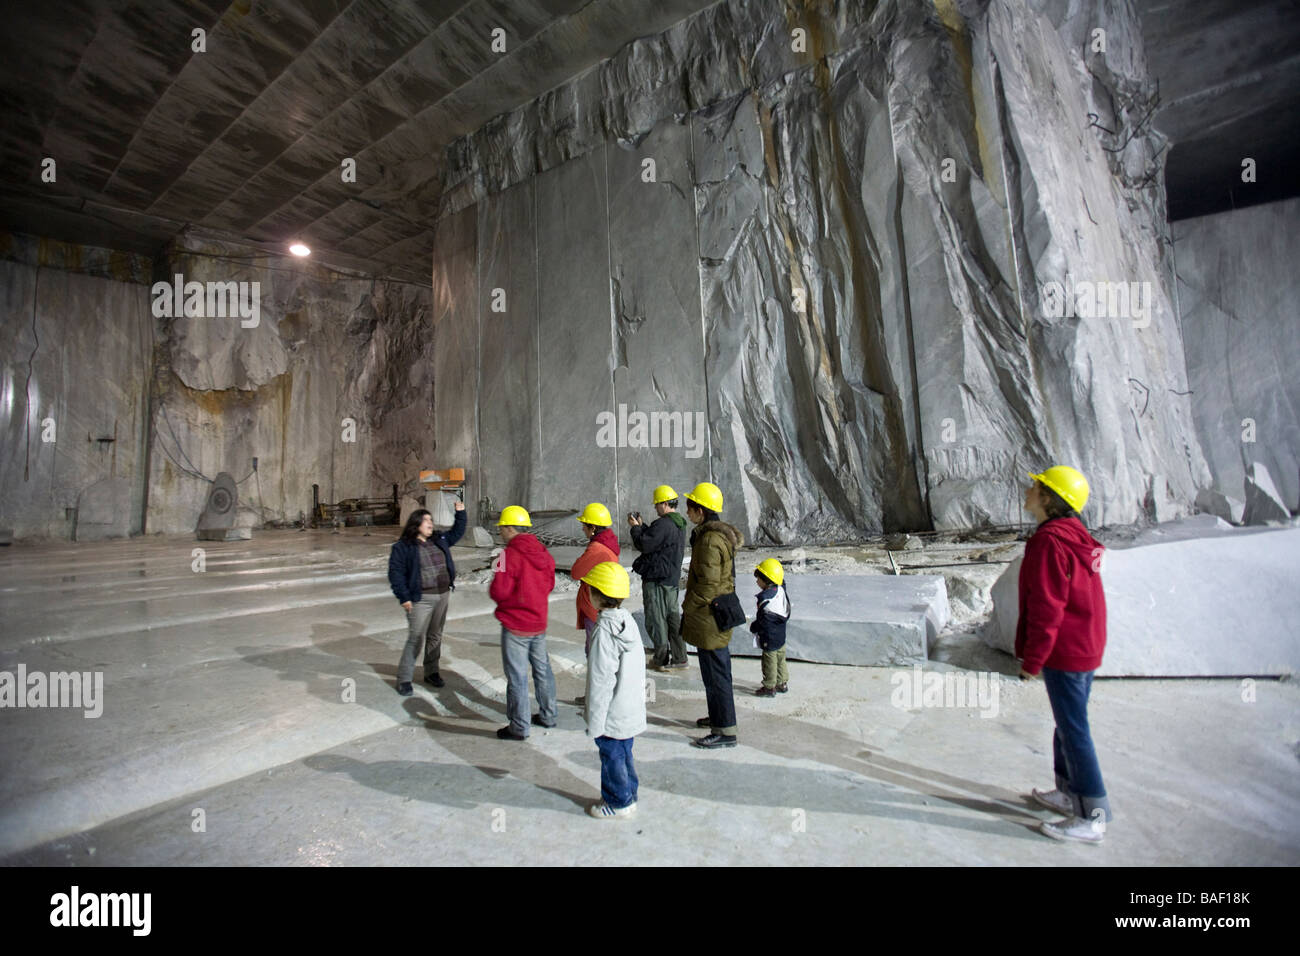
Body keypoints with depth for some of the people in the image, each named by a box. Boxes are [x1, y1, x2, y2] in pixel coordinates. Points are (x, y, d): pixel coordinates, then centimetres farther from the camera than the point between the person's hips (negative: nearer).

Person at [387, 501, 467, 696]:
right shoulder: (402, 546, -8)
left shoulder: (439, 540, 10)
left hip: (442, 596, 6)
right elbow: (395, 573, -9)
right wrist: (404, 597, -13)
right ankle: (404, 679, 10)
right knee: (415, 639, -4)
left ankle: (431, 673, 29)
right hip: (420, 599, -6)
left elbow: (457, 532, 26)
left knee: (435, 636, 15)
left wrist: (460, 513, 15)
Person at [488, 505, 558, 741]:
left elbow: (499, 591, -21)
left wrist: (491, 590, -1)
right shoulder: (542, 552, 3)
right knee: (542, 669, 19)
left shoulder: (509, 554, -19)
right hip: (539, 622, 7)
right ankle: (548, 715, 32)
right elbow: (549, 584, 11)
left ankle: (519, 727, 15)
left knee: (517, 676, 5)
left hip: (515, 626, -7)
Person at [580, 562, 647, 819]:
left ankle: (619, 803, 30)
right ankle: (628, 795, 39)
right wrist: (640, 698, 21)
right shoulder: (628, 621, -2)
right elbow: (639, 667, 9)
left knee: (612, 756, 12)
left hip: (613, 716, -8)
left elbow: (601, 682, -24)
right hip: (632, 709, 8)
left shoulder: (604, 633, -27)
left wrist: (594, 722, -14)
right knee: (624, 754, 23)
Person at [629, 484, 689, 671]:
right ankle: (679, 658, 22)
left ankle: (662, 659, 12)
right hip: (672, 577, 9)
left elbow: (644, 545, -20)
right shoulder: (679, 524, 11)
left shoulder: (663, 524, -21)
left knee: (656, 619, 3)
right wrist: (641, 526, 13)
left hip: (656, 580, -9)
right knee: (673, 616, 15)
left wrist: (635, 527, -6)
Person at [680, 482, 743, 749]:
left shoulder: (710, 540, -23)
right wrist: (691, 603, 19)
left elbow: (708, 584, -25)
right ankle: (719, 716, 38)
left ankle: (726, 731, 12)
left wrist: (688, 606, -11)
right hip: (718, 614, 11)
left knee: (715, 672, 0)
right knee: (718, 669, 22)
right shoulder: (721, 532, 9)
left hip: (709, 616, -11)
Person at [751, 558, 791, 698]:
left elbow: (762, 621, -23)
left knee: (769, 662, 6)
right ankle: (783, 683, 33)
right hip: (781, 635, 8)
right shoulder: (780, 590, -5)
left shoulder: (765, 599, -27)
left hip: (769, 638, -8)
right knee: (780, 659, 20)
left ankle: (769, 687, 19)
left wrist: (753, 627, -7)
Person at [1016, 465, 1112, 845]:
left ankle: (1093, 817, 14)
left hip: (1064, 652, -10)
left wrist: (1031, 660, -15)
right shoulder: (1075, 535, 8)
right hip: (1086, 647, 10)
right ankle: (1070, 793, 35)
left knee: (1073, 730, 1)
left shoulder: (1049, 542, -23)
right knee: (1068, 723, 20)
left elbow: (1046, 609, -23)